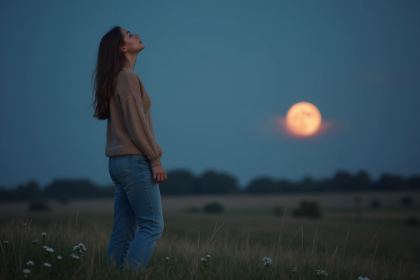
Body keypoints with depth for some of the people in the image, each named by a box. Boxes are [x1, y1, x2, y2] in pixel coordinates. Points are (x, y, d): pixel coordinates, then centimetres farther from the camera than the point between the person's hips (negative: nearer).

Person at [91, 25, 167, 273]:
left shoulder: (116, 79, 17)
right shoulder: (128, 78, -11)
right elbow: (136, 125, -15)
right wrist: (156, 160, -12)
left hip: (119, 162, 9)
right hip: (134, 160, -9)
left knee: (123, 231, 7)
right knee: (153, 225, -9)